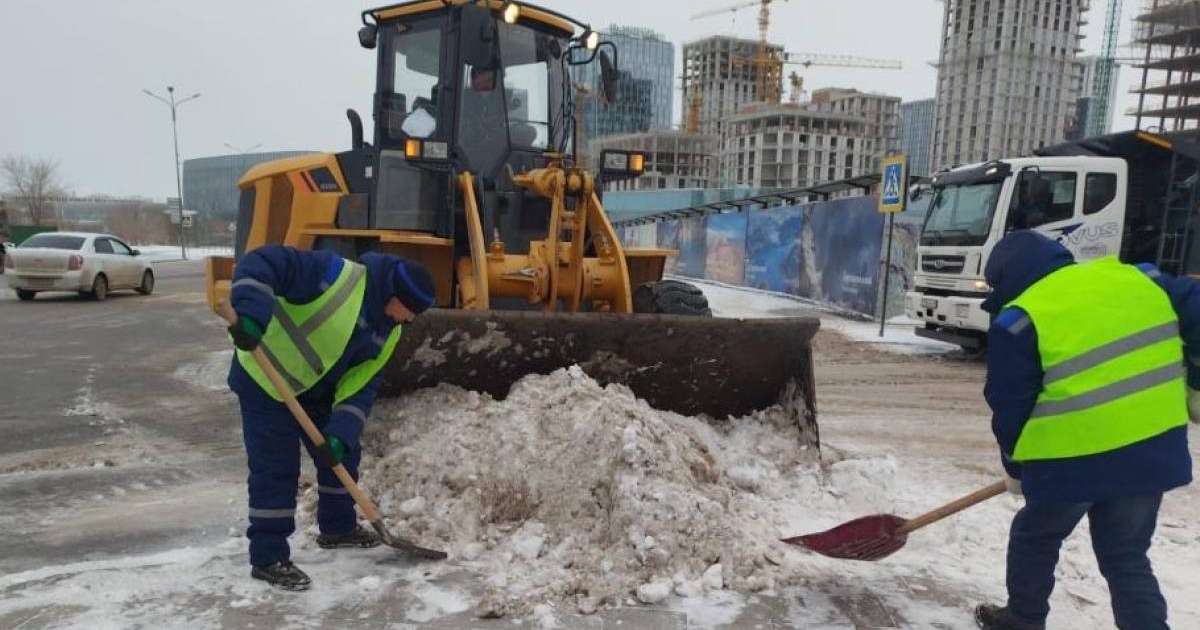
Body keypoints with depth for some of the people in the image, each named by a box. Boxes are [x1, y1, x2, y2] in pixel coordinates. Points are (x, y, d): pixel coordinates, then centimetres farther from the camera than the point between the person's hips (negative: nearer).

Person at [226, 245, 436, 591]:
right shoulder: (335, 274, -28)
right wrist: (251, 315, -46)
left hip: (315, 392, 8)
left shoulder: (387, 332, -5)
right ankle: (268, 558, 8)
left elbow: (360, 386, -6)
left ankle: (338, 528, 35)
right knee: (276, 468, -7)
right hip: (265, 381, -8)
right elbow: (261, 263, -33)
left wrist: (341, 433, -18)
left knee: (342, 454, 14)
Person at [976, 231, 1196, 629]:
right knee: (1126, 558, 19)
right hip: (1154, 449, 5)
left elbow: (1010, 406, -5)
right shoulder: (1136, 277, 5)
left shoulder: (1018, 321, -10)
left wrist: (1016, 466, 10)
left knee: (1033, 539, 20)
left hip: (1073, 459, -5)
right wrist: (1193, 385, 18)